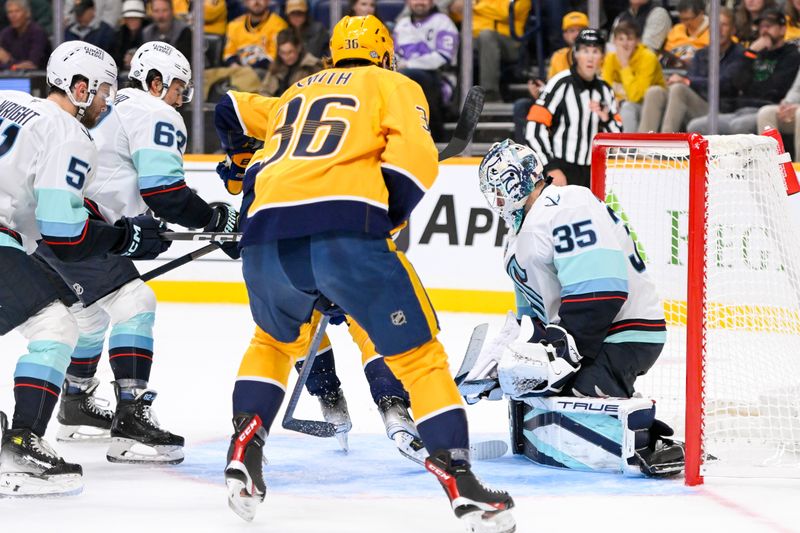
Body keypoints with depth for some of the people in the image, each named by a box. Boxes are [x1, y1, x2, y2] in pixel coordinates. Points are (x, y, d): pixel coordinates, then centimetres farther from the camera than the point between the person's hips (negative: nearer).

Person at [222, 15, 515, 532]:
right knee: (419, 353, 4)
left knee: (275, 341, 33)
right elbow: (414, 157, 2)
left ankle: (244, 451, 20)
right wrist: (389, 219, 13)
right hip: (347, 232, -4)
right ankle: (459, 480, -7)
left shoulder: (295, 92, 34)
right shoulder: (395, 87, 19)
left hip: (265, 236, 5)